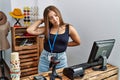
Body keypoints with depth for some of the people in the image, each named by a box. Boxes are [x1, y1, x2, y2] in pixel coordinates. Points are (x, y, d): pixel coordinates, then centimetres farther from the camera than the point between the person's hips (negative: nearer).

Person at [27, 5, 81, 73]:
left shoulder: (69, 28, -7)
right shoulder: (46, 28, -2)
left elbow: (77, 42, 6)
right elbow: (30, 30, -13)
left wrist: (64, 44, 2)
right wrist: (41, 20, -4)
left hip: (61, 59, -1)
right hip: (45, 58, 2)